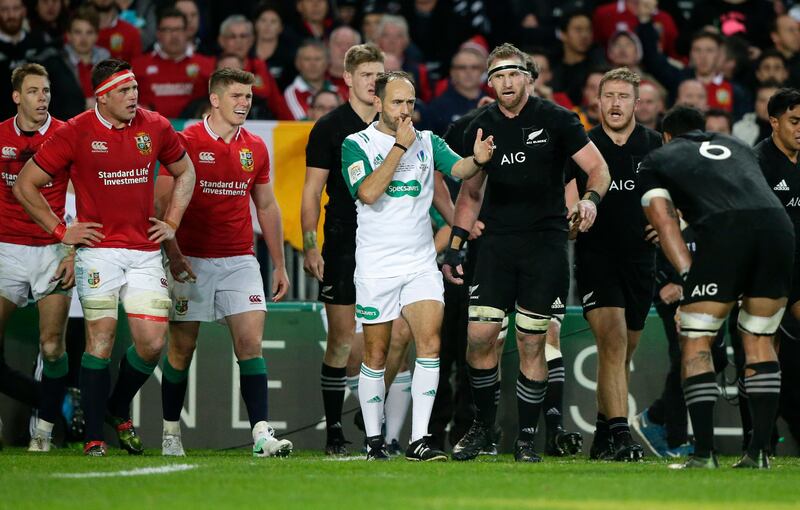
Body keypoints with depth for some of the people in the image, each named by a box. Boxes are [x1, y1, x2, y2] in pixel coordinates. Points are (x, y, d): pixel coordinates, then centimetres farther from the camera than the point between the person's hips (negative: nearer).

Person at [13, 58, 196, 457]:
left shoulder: (155, 128, 4)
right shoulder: (76, 133, -6)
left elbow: (185, 172, 23)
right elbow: (25, 185, 0)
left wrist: (171, 222, 13)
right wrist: (60, 230, -2)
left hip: (145, 252, 3)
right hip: (99, 250, -3)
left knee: (152, 343, -3)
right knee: (101, 339, -7)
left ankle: (119, 409, 23)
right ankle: (94, 436, 1)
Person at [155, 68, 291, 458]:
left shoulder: (255, 148, 8)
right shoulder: (186, 142, -6)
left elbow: (267, 207, 17)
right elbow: (161, 201, -7)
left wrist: (279, 264, 14)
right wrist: (173, 254, -17)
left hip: (240, 261, 3)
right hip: (192, 261, -3)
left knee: (251, 342, -9)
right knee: (182, 347, 4)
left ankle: (261, 433, -14)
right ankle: (170, 432, 18)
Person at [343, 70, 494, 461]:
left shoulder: (427, 142, 7)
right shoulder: (357, 145, -3)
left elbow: (459, 169, -9)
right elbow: (368, 192, -18)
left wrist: (477, 160, -32)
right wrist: (400, 146, -19)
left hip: (421, 264, 2)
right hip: (376, 267, -2)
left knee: (430, 344, -12)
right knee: (376, 355, 4)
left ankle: (419, 440, -11)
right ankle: (373, 439, 17)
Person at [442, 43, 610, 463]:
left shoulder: (555, 120, -3)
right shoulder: (481, 128, 7)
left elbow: (598, 167, -1)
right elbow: (470, 193, 18)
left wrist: (591, 199, -22)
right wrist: (454, 247, 12)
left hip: (545, 242, -3)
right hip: (497, 242, 3)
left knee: (531, 344, -2)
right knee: (479, 336, -6)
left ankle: (526, 438, 7)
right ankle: (483, 426, 12)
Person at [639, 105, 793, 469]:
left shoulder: (656, 161, 24)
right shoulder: (739, 148, 37)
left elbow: (664, 221, 11)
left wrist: (688, 274, 2)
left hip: (724, 232, -4)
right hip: (778, 224, 4)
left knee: (696, 342, 7)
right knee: (759, 339, 17)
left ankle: (704, 452, -3)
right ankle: (759, 450, 11)